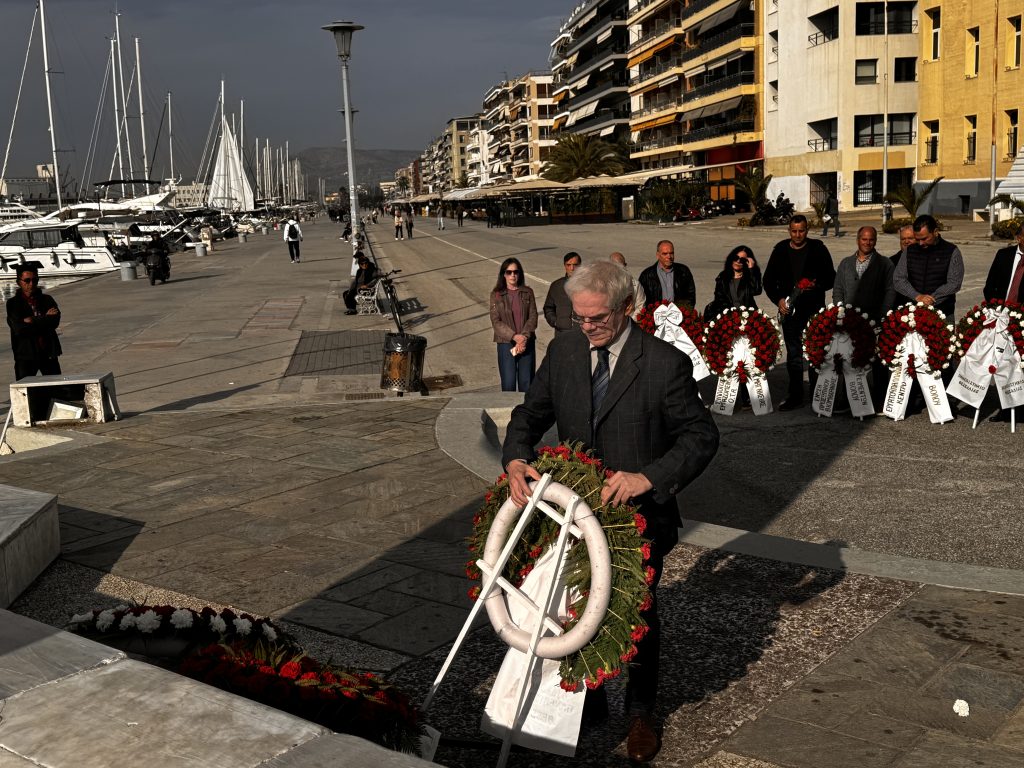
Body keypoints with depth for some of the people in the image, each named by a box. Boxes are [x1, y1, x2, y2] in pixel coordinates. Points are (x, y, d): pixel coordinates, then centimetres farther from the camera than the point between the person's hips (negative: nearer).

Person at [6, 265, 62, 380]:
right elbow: (19, 329, -13)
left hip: (49, 354, 3)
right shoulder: (13, 304, 1)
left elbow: (55, 321, -7)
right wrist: (45, 319, -10)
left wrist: (33, 321, -13)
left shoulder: (47, 300, 9)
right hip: (25, 355, -3)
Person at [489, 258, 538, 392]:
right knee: (508, 384, -3)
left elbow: (533, 317, 1)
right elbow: (496, 322, -5)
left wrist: (524, 337, -13)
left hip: (526, 343, 2)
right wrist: (514, 336, -16)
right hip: (506, 343, -1)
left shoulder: (528, 292, 5)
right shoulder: (496, 295, 0)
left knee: (526, 383, 3)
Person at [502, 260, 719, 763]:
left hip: (640, 514, -3)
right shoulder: (563, 351, -3)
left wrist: (648, 477, -31)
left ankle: (640, 712, 34)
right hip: (575, 509, 4)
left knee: (638, 613, 12)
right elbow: (530, 415, 4)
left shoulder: (665, 363, -17)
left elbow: (701, 436, -16)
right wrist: (516, 460, -18)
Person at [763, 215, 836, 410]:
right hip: (789, 310, 2)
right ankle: (795, 396, 14)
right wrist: (778, 299, -5)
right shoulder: (780, 250, 6)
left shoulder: (818, 249, 0)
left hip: (814, 310, -2)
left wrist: (816, 285, -18)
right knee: (793, 354, 7)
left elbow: (831, 277, 1)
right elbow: (768, 280, 10)